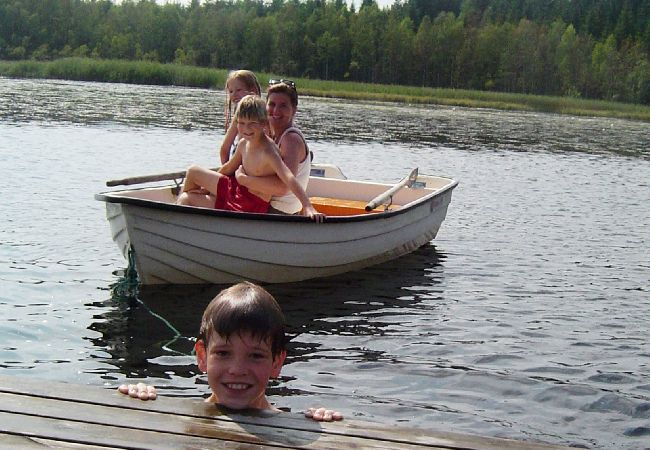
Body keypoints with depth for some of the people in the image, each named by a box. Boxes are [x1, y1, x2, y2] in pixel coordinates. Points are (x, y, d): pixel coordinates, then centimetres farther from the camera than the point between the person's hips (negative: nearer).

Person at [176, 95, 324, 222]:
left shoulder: (267, 151, -29)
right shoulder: (244, 143, -4)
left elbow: (289, 178, -39)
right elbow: (228, 168, 14)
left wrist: (308, 208, -50)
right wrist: (207, 186, 24)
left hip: (250, 206, -7)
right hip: (238, 190, 7)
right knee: (193, 171, 10)